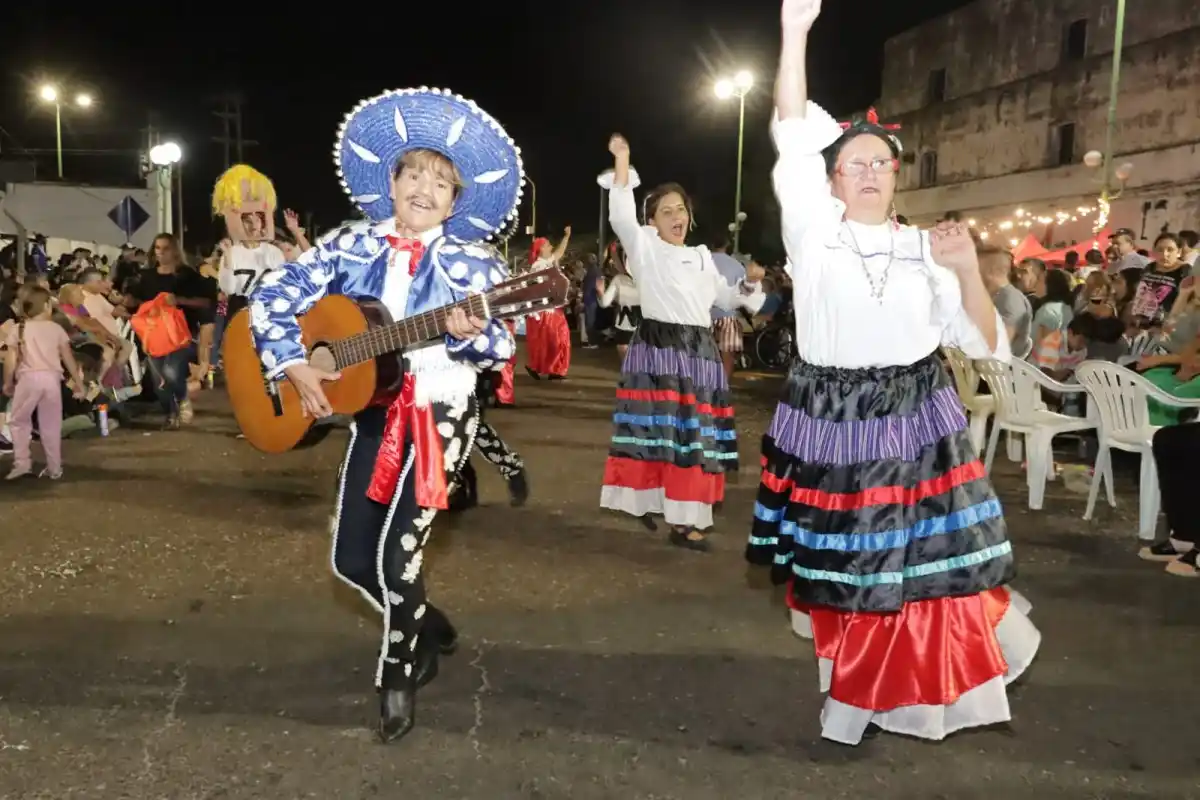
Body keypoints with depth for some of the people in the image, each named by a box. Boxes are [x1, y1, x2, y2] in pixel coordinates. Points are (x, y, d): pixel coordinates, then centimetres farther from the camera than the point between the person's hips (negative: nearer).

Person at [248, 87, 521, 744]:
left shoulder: (473, 262, -6)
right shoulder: (351, 247, 2)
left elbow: (501, 346, -11)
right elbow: (271, 297, 1)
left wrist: (472, 332, -33)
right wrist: (295, 366, -11)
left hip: (441, 411, -4)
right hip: (373, 410, 5)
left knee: (396, 551, -11)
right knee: (351, 559, 10)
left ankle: (398, 676, 15)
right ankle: (431, 628, 37)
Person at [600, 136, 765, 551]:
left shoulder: (701, 256, 19)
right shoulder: (645, 248, 1)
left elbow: (725, 298, 26)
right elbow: (621, 215, -14)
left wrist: (749, 283, 7)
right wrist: (622, 161, -18)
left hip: (699, 351, 6)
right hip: (658, 349, -6)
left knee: (695, 433, 6)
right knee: (658, 429, -4)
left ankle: (685, 517, 15)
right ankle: (648, 500, 11)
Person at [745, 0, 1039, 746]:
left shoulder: (926, 249, 5)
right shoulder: (813, 232, 0)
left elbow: (985, 344, 4)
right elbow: (792, 139, -14)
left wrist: (969, 273, -13)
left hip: (917, 425, 1)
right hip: (831, 424, -1)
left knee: (924, 563, 5)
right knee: (844, 570, 12)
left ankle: (910, 692, 31)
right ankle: (848, 680, 39)